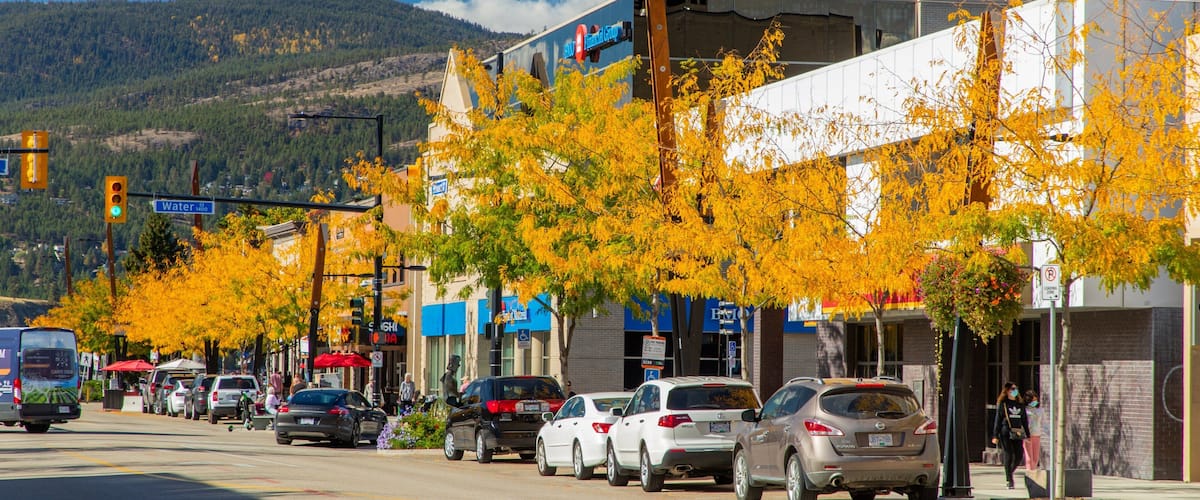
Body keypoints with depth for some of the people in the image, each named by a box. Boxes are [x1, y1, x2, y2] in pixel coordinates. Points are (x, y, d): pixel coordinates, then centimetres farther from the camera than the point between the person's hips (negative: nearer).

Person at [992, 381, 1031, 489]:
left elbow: (1024, 420, 18)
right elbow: (997, 420, 0)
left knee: (1018, 456, -1)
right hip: (1005, 433, -4)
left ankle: (1009, 472, 25)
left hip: (1017, 433, 4)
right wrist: (995, 435, -6)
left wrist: (1027, 435, 12)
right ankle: (1009, 480, -5)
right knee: (1008, 455, -9)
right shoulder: (1002, 404, 3)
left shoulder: (1020, 404, 15)